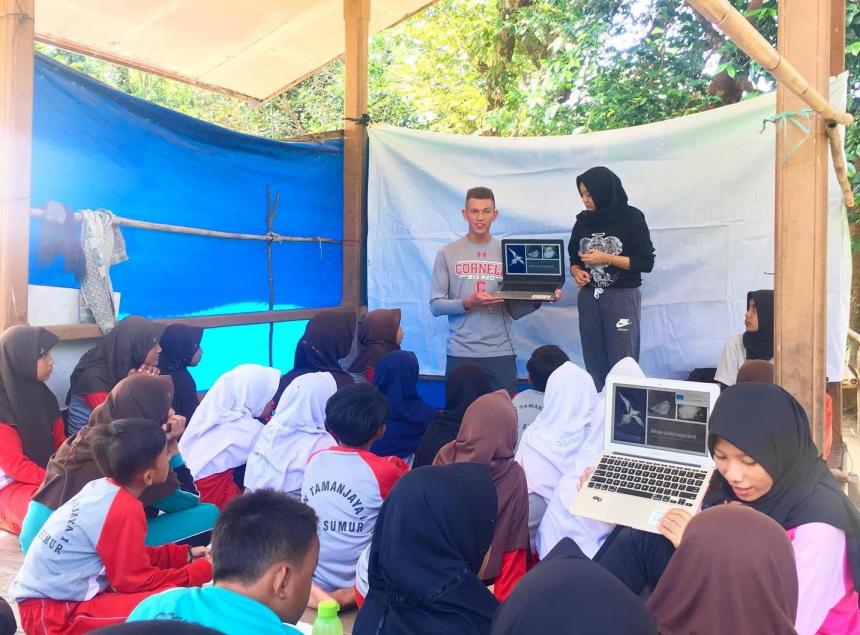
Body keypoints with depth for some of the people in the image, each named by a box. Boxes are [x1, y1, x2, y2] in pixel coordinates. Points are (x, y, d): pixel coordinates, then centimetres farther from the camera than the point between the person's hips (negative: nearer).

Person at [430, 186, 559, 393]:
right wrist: (468, 303, -17)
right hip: (461, 353, -1)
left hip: (501, 353, 1)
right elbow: (435, 306, -2)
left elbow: (515, 311, 6)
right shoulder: (448, 253, 3)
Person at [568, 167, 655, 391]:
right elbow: (573, 259, 17)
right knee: (594, 365, 6)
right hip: (588, 298, 4)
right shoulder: (583, 220, 8)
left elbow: (646, 263, -6)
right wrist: (576, 272, -5)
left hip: (622, 297, -4)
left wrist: (606, 258, -13)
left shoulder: (631, 217, -4)